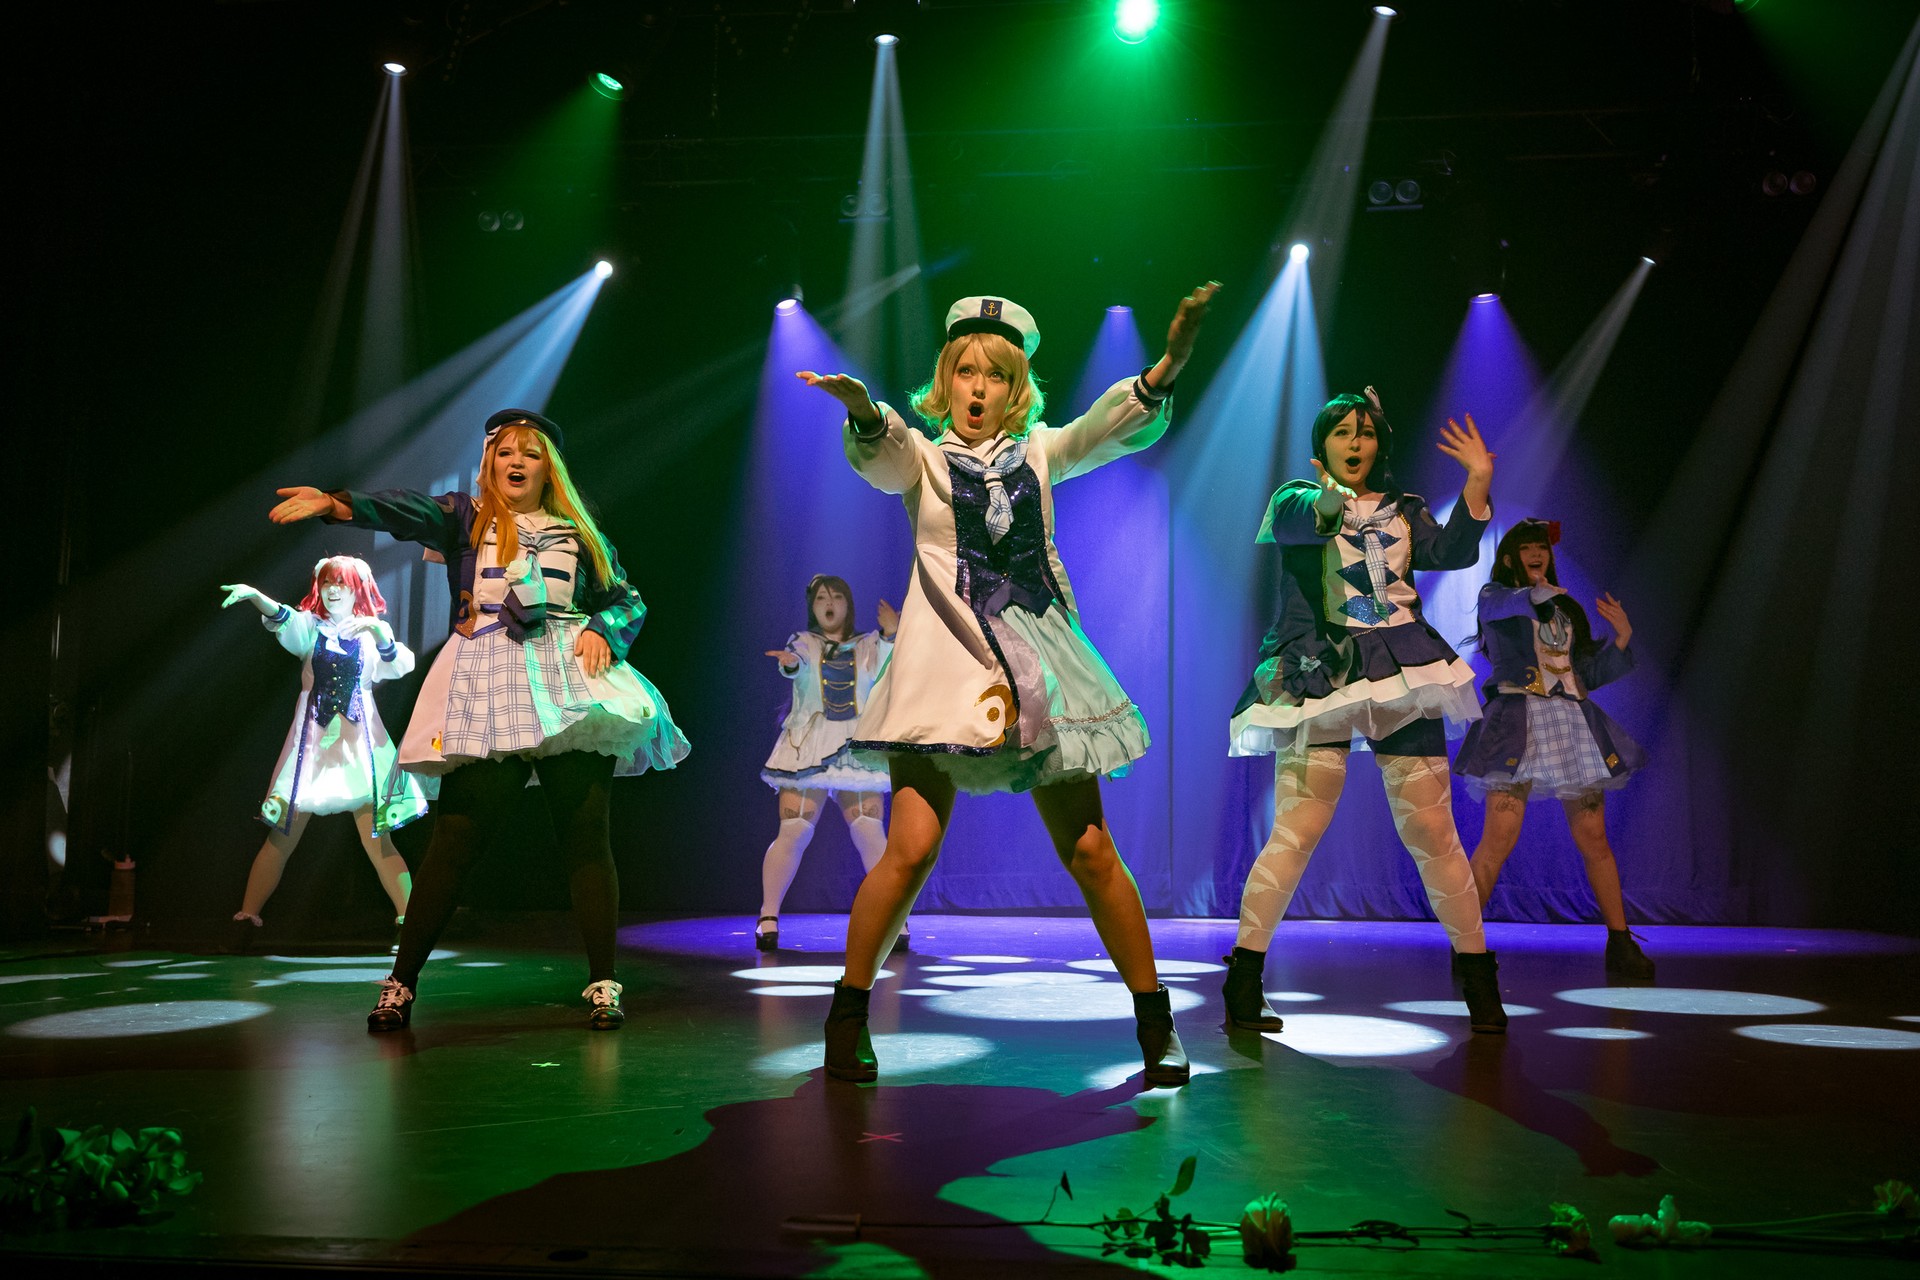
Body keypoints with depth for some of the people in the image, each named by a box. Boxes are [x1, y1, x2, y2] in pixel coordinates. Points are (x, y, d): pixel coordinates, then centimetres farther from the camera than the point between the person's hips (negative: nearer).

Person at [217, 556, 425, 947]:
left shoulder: (372, 633, 12)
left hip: (358, 743, 0)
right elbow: (282, 619, -13)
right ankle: (245, 920, 4)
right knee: (282, 837, -2)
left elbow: (400, 664, -6)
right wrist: (254, 596, -34)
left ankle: (409, 921, -1)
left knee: (376, 840, -4)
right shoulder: (310, 626, 10)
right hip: (311, 741, 0)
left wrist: (378, 629, -22)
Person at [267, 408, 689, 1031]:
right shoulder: (464, 516, 13)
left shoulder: (579, 532, 17)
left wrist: (602, 629, -3)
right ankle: (400, 984, 4)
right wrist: (338, 504, -24)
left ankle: (603, 985, 1)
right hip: (486, 688, -1)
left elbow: (629, 600, 19)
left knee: (585, 833, -4)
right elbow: (405, 510, -6)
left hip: (569, 683, 1)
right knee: (456, 836, -6)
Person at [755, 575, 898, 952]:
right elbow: (798, 663, -13)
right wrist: (789, 662, -37)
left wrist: (890, 636, -18)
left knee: (870, 831, -9)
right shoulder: (803, 641, 10)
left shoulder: (868, 646, 13)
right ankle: (768, 917, 1)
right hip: (806, 748, -1)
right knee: (793, 832, -9)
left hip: (856, 751, 1)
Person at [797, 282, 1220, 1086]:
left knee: (1089, 852, 1)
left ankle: (1155, 1021, 14)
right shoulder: (921, 457, 6)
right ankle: (848, 1014, 8)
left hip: (1037, 660, 2)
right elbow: (878, 452, -17)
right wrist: (861, 407, -42)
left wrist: (1168, 364, -24)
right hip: (947, 663, -2)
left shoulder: (1038, 454, 14)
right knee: (911, 850, -10)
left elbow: (1112, 425, -4)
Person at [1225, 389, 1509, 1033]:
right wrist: (1331, 498, -38)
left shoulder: (1404, 509, 18)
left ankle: (1478, 977, 13)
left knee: (1431, 832, 0)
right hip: (1318, 676, -3)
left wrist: (1478, 484, -14)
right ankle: (1243, 982, -3)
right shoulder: (1296, 500, 8)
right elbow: (1297, 518, -17)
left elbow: (1451, 553, -1)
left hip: (1402, 670, 3)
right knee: (1296, 831, -11)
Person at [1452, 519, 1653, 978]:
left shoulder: (1568, 611, 24)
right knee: (1499, 838, -13)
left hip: (1573, 723, 5)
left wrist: (1622, 638, 9)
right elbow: (1500, 606, -15)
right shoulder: (1494, 595, 10)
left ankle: (1621, 944, 14)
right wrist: (1539, 593, -28)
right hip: (1518, 720, -5)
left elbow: (1589, 675, 20)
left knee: (1594, 840, 4)